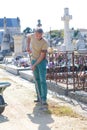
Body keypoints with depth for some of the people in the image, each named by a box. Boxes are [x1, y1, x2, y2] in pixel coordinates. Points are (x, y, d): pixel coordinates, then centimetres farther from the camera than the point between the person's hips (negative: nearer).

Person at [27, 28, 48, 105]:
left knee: (43, 80, -13)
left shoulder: (45, 43, -23)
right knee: (37, 80, 9)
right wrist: (28, 47, 9)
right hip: (34, 60, 6)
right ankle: (39, 97, 17)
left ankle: (44, 99, -14)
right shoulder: (33, 36, -8)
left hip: (42, 61, -5)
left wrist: (34, 65, -21)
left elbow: (42, 56, -21)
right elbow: (29, 37, 19)